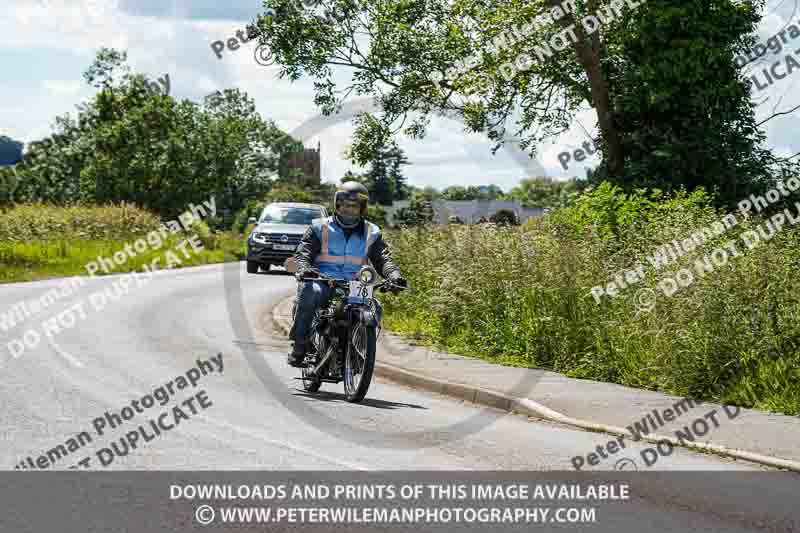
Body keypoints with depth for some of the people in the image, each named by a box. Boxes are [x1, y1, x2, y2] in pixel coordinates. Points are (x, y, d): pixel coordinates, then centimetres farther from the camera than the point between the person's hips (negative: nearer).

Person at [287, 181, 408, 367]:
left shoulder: (371, 233, 15)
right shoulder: (320, 228, 9)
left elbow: (383, 259, 7)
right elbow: (303, 253, 1)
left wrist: (394, 275, -16)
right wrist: (302, 268, -23)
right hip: (323, 283, -2)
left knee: (374, 307, -26)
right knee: (309, 292, -35)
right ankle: (299, 346, -26)